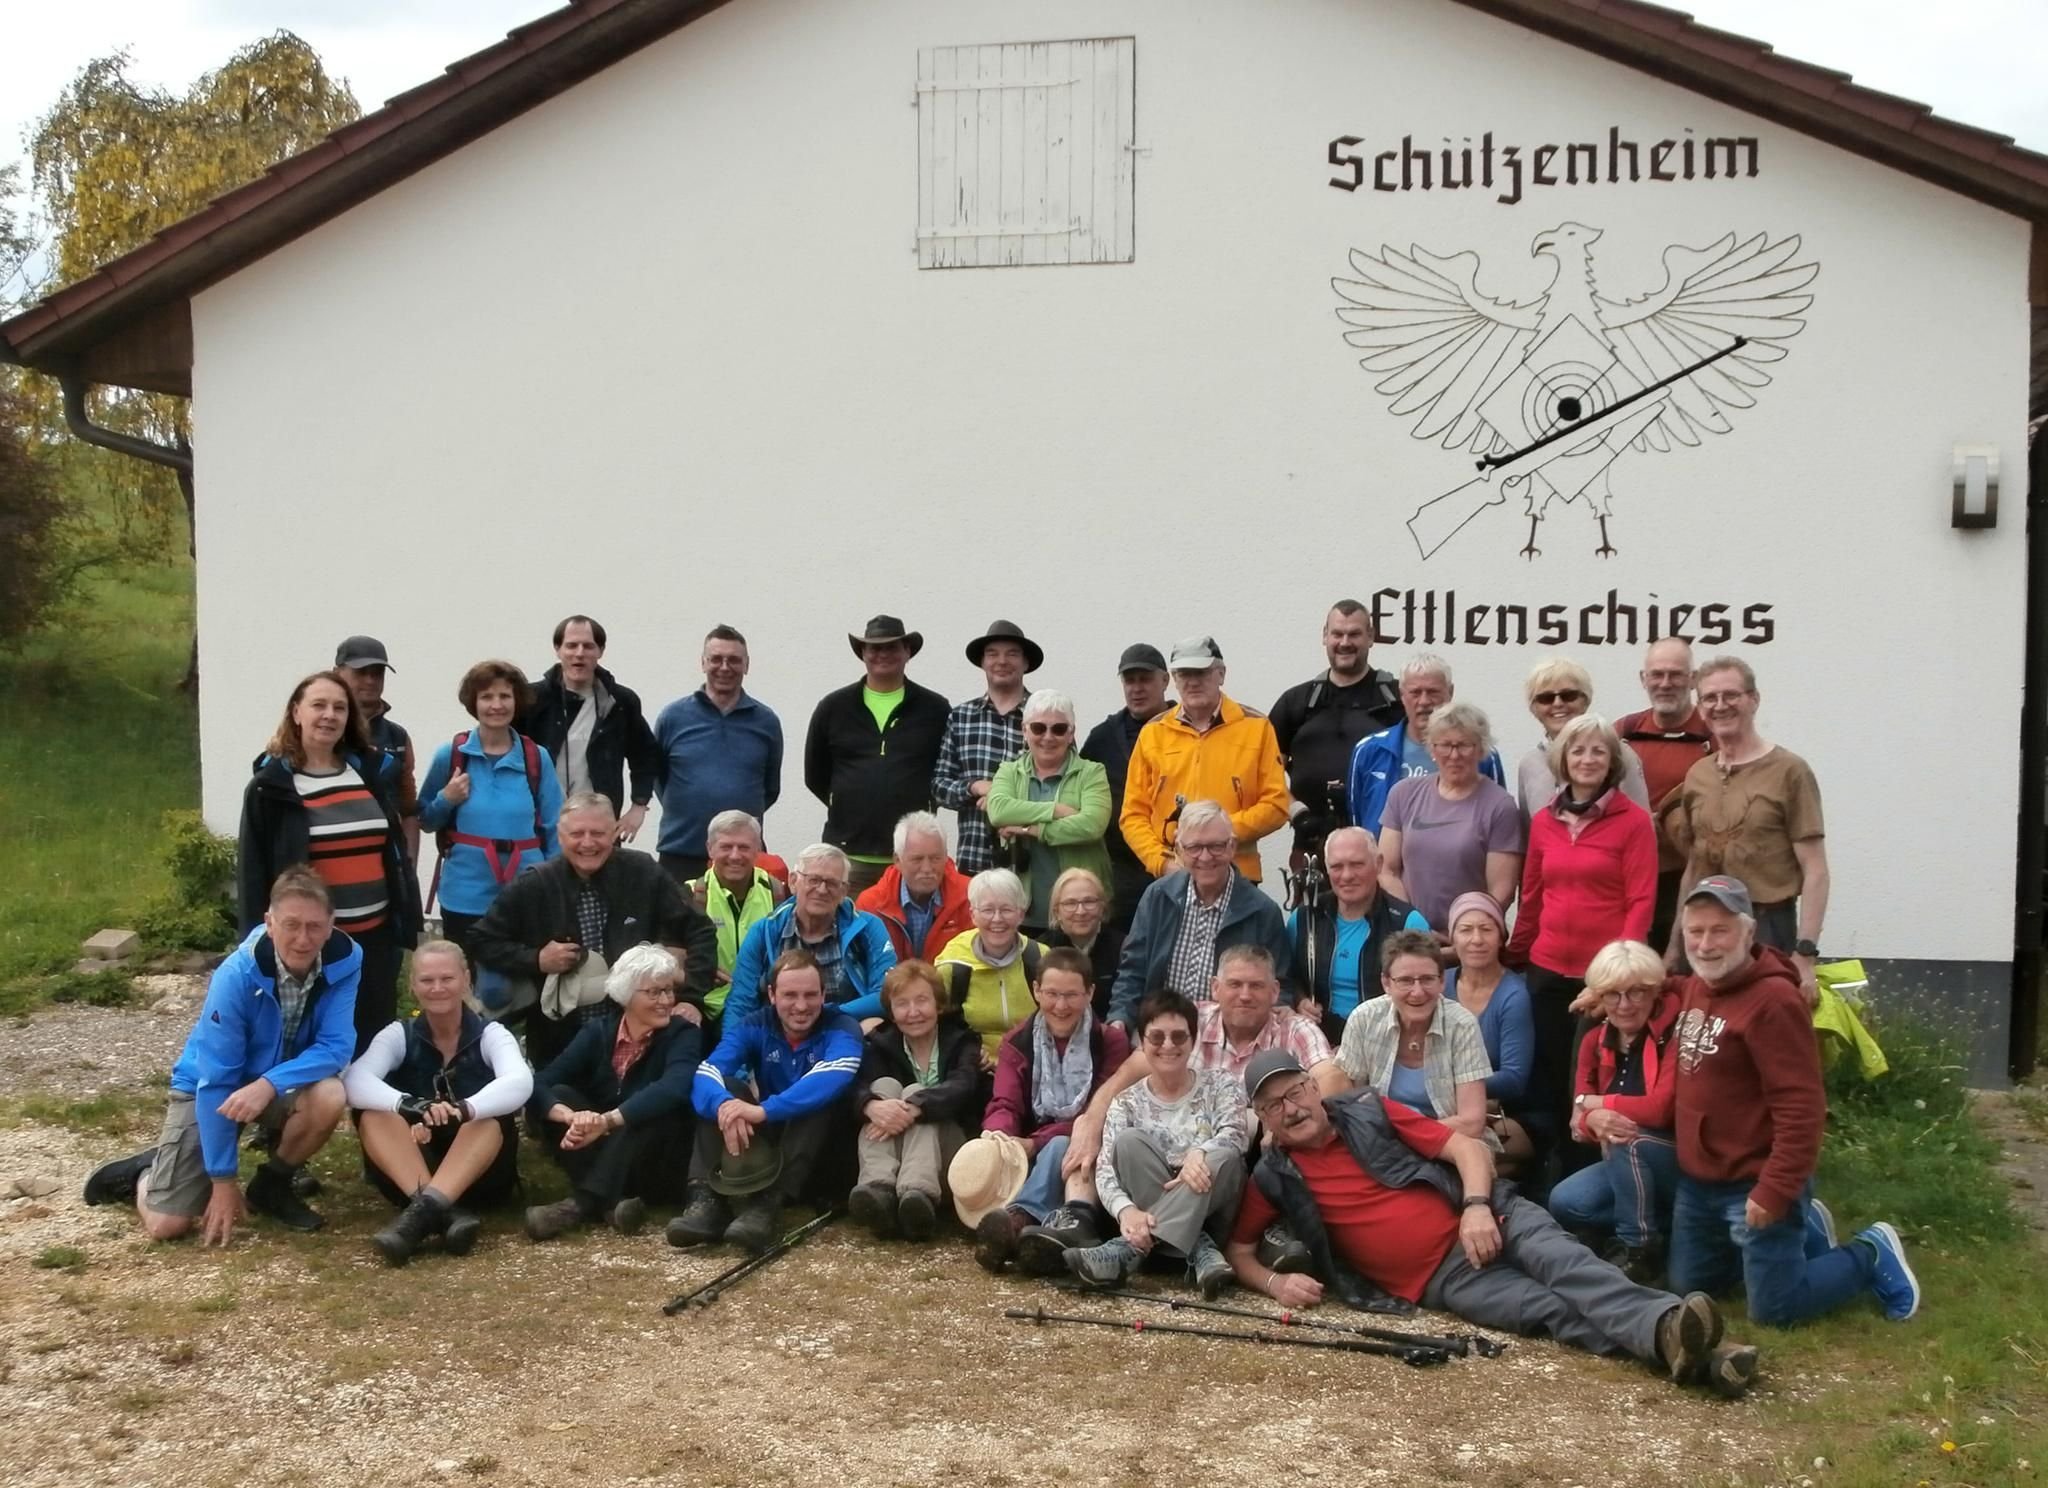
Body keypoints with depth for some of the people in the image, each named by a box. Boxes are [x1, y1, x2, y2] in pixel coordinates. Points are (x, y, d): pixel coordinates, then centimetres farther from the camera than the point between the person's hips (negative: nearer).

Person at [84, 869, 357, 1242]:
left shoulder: (344, 961, -23)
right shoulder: (236, 977, -30)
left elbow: (336, 1046, -24)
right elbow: (215, 1081, -26)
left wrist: (269, 1084, -41)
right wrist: (223, 1181, -23)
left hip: (281, 1081, 2)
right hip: (207, 1086, -2)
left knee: (330, 1097, -32)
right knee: (166, 1225, -11)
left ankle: (272, 1184, -3)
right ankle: (143, 1171, 25)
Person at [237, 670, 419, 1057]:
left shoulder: (374, 772, 8)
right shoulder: (271, 785, -3)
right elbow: (253, 870, -3)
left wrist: (408, 917, 6)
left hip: (375, 934, 4)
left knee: (372, 1042, 11)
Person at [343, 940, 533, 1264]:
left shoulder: (490, 1034, -3)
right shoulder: (399, 1035, 1)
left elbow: (519, 1083, -25)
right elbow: (354, 1081, -20)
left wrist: (462, 1110, -45)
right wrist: (408, 1106, -41)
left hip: (479, 1174, -1)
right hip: (407, 1170, 1)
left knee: (492, 1116, -30)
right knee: (373, 1111, -24)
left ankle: (424, 1209, -48)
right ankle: (446, 1212, -41)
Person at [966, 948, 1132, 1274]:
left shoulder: (1111, 1041, 0)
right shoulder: (1017, 1042, 8)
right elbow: (1004, 1105, -6)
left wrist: (1035, 1142, -24)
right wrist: (998, 1134, -33)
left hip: (1088, 1152, -2)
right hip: (1032, 1157, 2)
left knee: (1062, 1148, -37)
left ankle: (1017, 1218, -64)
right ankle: (1074, 1223, -63)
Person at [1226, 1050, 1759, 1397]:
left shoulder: (1369, 1111, 7)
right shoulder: (1275, 1179, 6)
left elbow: (1468, 1148, 5)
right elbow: (1237, 1250, 11)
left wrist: (1477, 1207, -15)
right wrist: (1276, 1282, -11)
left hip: (1479, 1221, 2)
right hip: (1440, 1278, -2)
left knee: (1560, 1261, -30)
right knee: (1548, 1308, -27)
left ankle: (1668, 1325, -54)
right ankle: (1673, 1345, -50)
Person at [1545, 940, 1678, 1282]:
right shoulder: (1594, 1040, 3)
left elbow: (1662, 1109, -28)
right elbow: (1579, 1118, -4)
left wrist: (1597, 1103, -13)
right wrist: (1593, 1121, -31)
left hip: (1683, 1162, -6)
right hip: (1627, 1164, 6)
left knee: (1627, 1140, -34)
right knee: (1565, 1203, -17)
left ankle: (1640, 1249, -16)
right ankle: (1662, 1223, 1)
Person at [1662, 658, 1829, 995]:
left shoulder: (1788, 771, -6)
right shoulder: (1696, 776, 10)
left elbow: (1814, 871, -9)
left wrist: (1804, 952, -16)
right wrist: (1675, 946, 15)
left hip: (1766, 931, -5)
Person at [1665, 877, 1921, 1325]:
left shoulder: (1773, 1000, -23)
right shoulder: (1693, 988, 4)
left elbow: (1800, 1108, -25)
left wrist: (1775, 1193, -25)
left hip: (1754, 1186, -9)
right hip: (1696, 1180, 9)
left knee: (1774, 1309, -1)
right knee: (1689, 1287, 20)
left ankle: (1871, 1256, 22)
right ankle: (1802, 1234, 36)